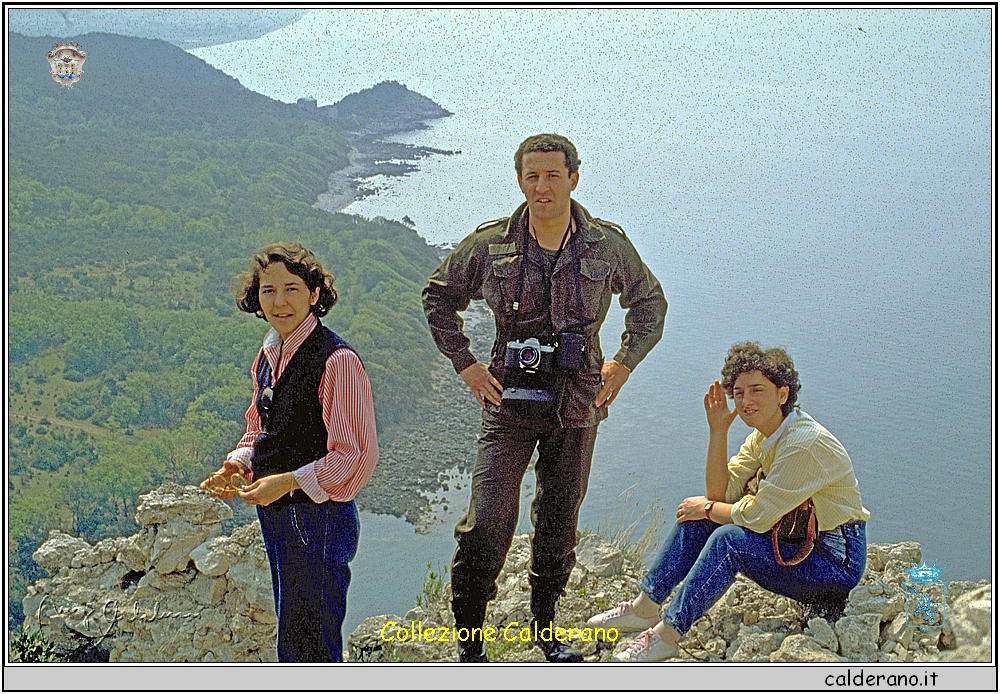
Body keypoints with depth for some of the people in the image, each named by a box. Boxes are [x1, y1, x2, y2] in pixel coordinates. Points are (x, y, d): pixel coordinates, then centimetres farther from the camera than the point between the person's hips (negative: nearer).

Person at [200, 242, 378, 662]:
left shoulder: (337, 360, -17)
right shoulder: (268, 357, 9)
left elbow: (355, 454, -17)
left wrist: (289, 481, -20)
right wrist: (238, 464, 1)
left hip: (319, 519, -8)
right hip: (276, 518, 8)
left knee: (304, 648, -2)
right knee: (292, 636, 20)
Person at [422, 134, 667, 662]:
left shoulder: (607, 245, -1)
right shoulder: (491, 244, -3)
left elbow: (650, 302, 15)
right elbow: (438, 296, 12)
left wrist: (624, 363, 4)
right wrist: (465, 364, 3)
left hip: (577, 404, 1)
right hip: (509, 402, -1)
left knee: (559, 525, 11)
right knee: (486, 526, -8)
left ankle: (544, 624, 31)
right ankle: (469, 641, 7)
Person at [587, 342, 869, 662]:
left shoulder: (805, 443, -24)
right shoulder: (761, 437, 5)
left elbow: (757, 516, -24)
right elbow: (720, 493, -1)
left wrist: (707, 508, -7)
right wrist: (718, 430, -8)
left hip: (836, 563, -9)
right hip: (796, 541, 9)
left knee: (729, 538, -29)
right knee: (695, 518, 1)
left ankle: (666, 635, -22)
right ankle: (645, 606, 2)